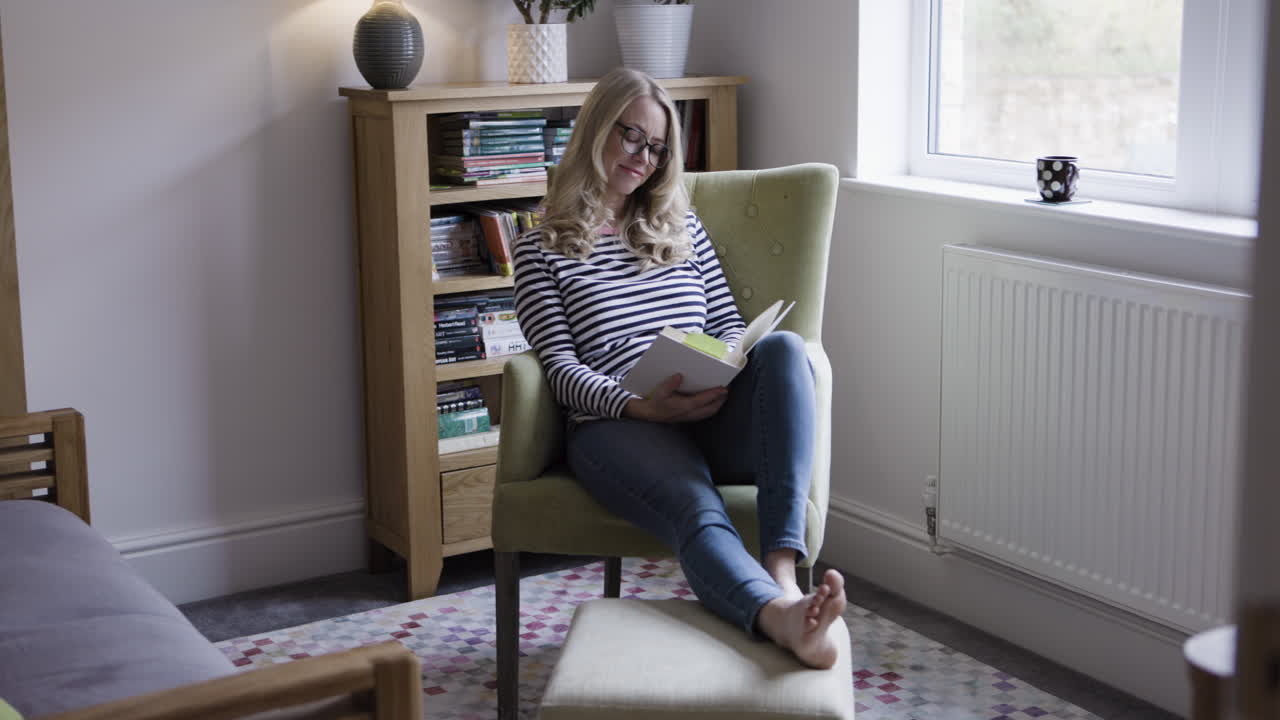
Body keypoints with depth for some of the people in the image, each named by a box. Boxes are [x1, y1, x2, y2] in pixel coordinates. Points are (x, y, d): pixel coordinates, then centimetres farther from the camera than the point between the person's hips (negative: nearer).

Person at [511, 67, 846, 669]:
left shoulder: (681, 227, 25)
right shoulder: (542, 249, 12)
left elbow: (729, 323, 20)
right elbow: (562, 368, 1)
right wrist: (641, 405, -19)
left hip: (711, 416, 4)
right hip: (618, 426, -3)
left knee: (783, 346, -31)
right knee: (694, 505, -37)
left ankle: (782, 568, -46)